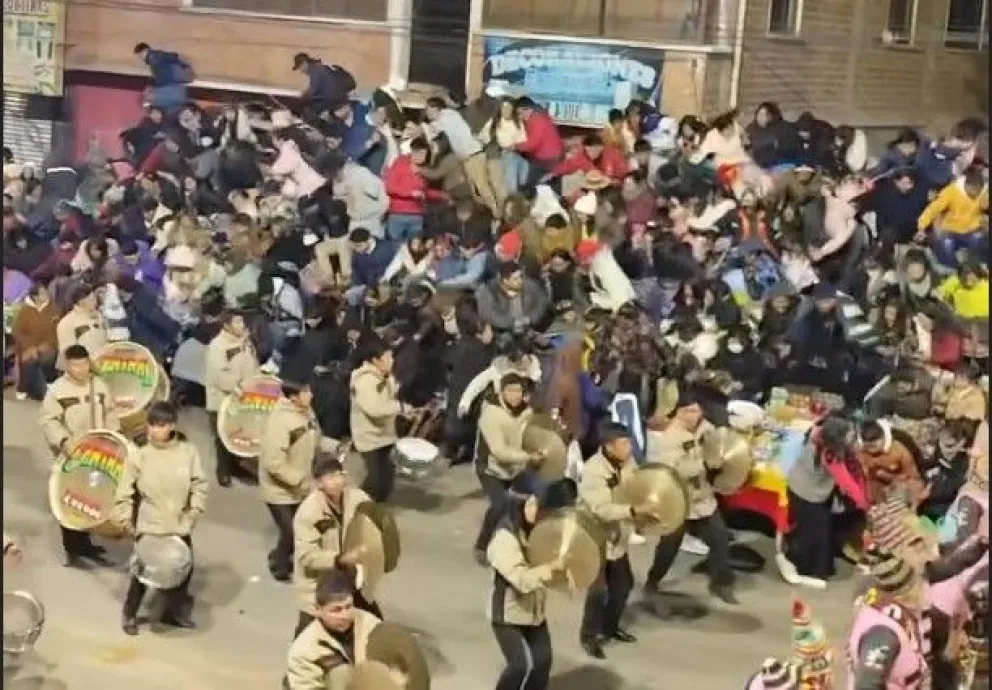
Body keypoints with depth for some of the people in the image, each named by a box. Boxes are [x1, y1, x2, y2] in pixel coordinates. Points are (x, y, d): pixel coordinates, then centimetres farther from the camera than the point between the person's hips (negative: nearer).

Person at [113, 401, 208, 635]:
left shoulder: (188, 452, -7)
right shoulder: (139, 456, -11)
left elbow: (200, 484, 2)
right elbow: (125, 491, -5)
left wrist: (195, 509, -5)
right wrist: (125, 518, -8)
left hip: (180, 525, 3)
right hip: (149, 526, -3)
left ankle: (175, 611, 33)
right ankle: (130, 615, 20)